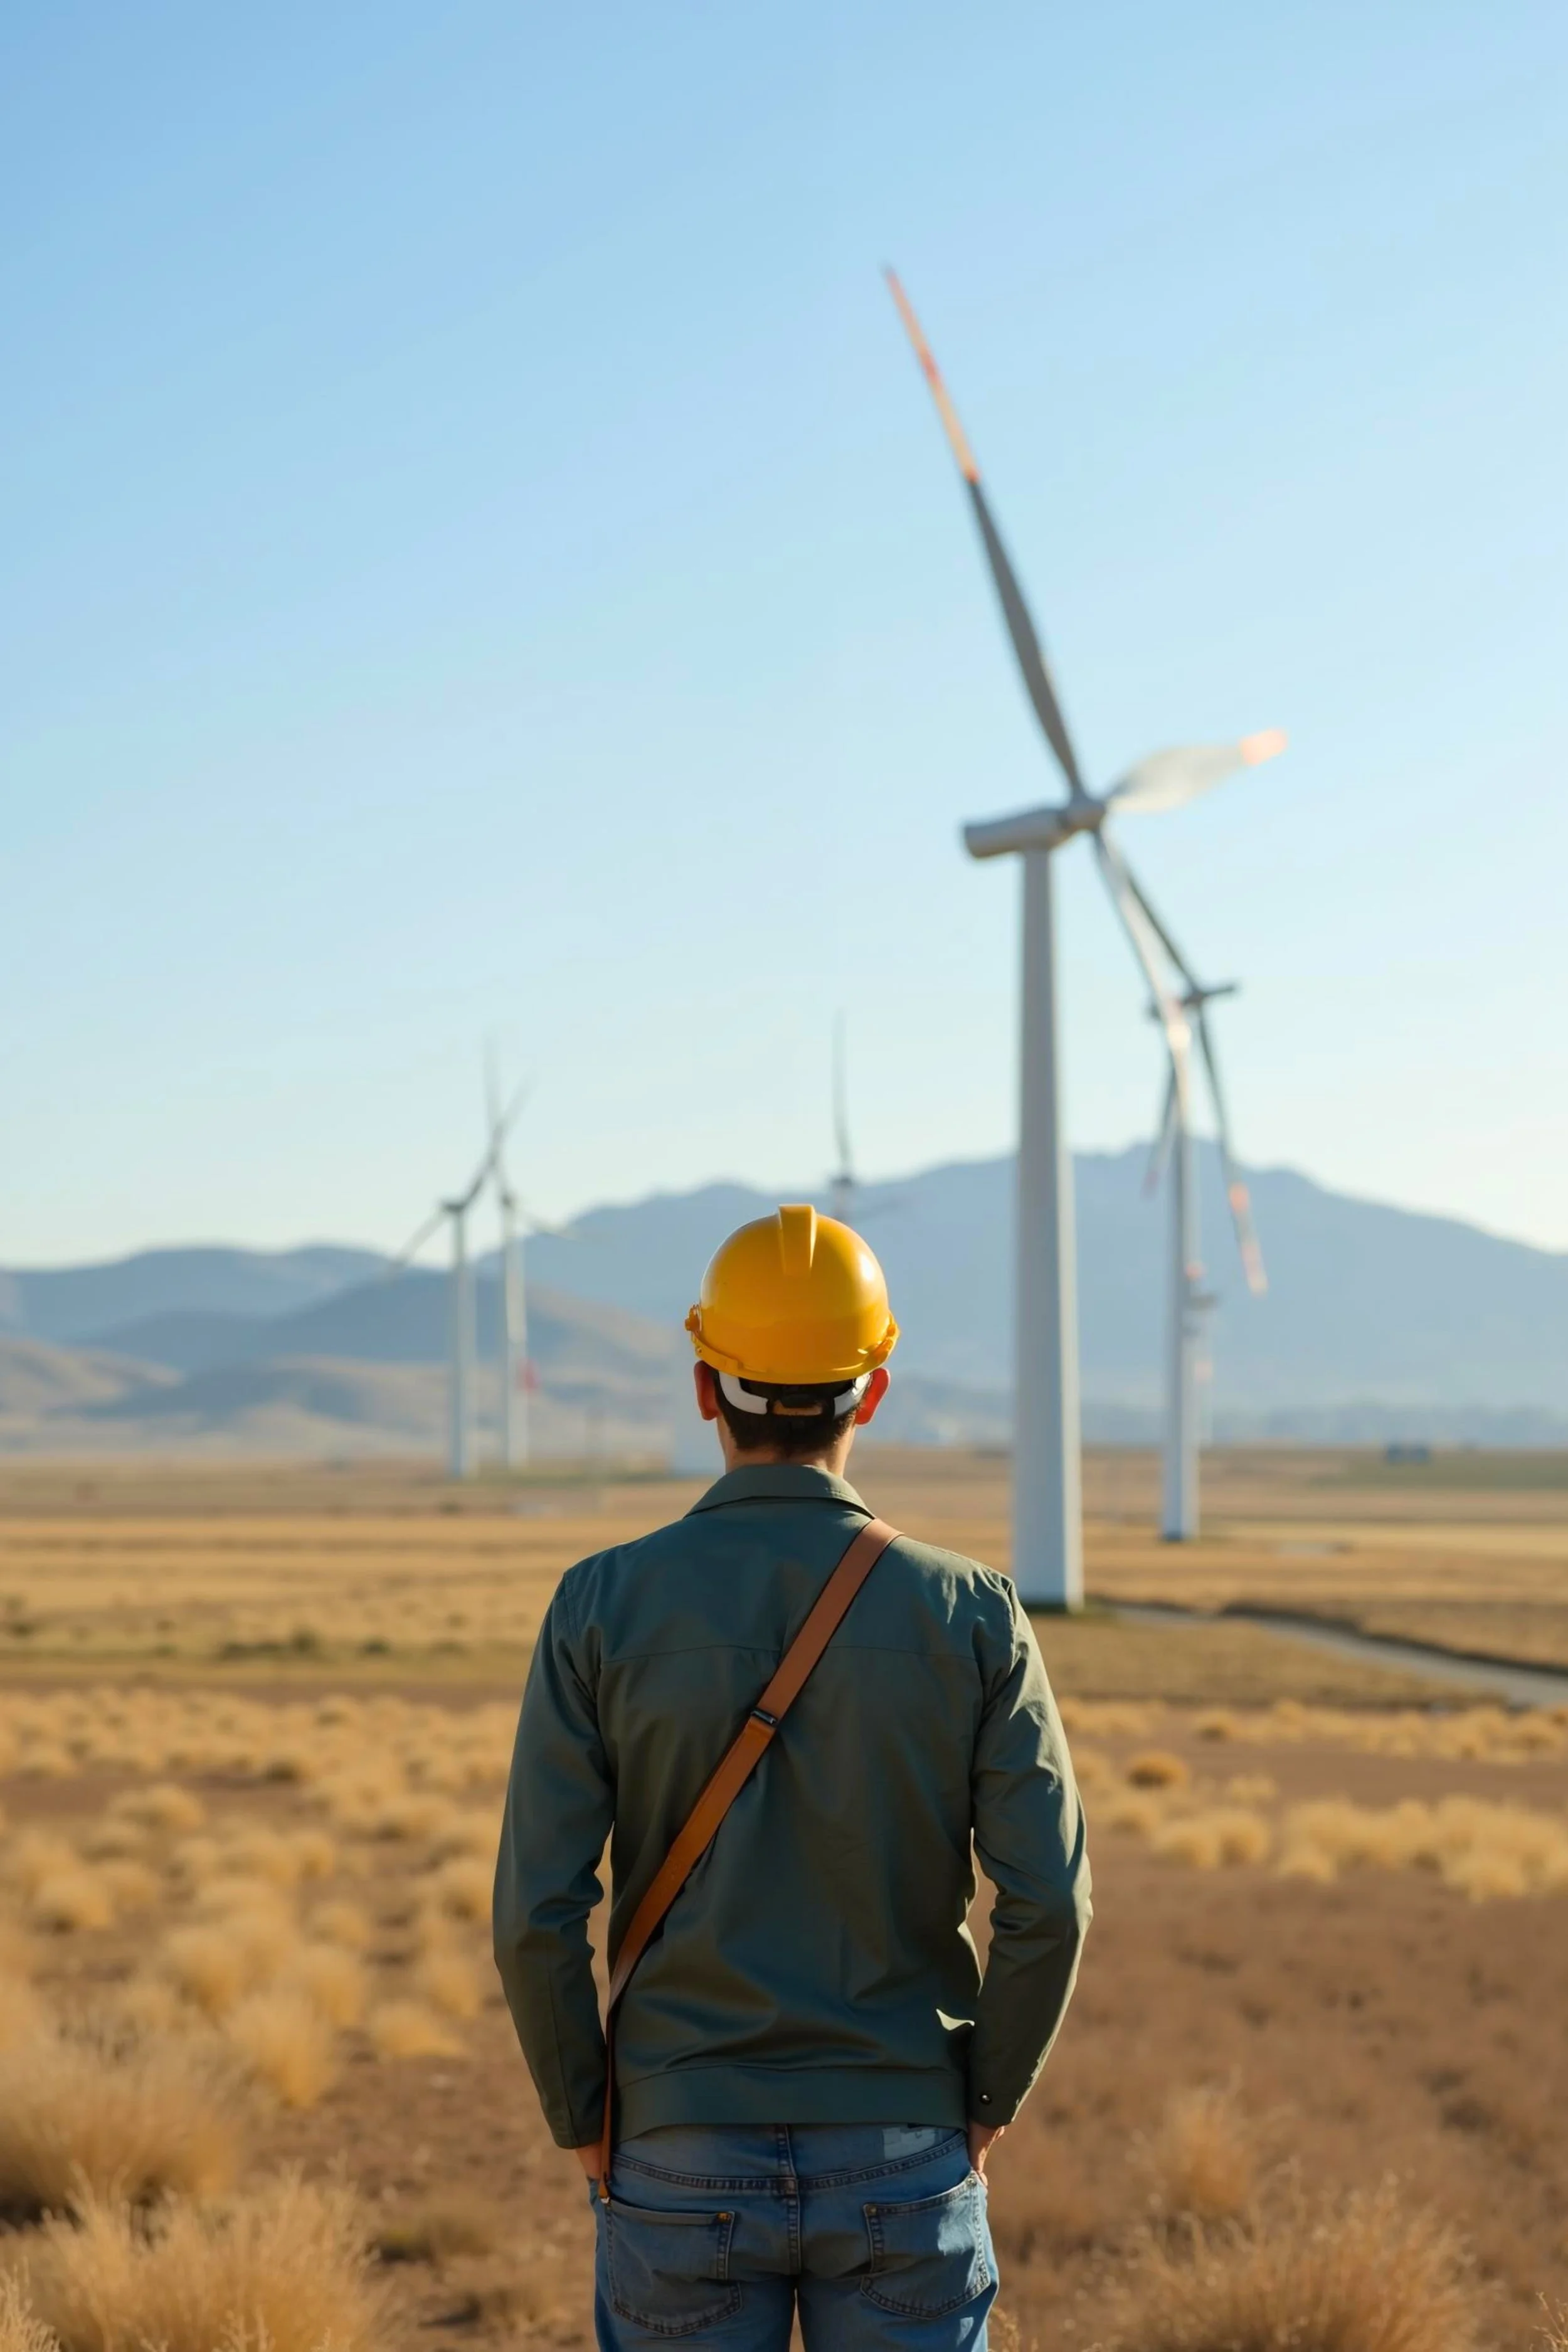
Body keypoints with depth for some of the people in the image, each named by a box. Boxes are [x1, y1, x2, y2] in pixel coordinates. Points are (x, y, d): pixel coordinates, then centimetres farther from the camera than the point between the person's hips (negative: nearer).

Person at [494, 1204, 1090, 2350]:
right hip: (901, 2166, 0)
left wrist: (586, 2128, 3)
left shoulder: (604, 1606, -8)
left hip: (686, 2167, 0)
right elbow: (1048, 1902, -10)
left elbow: (537, 1912, -11)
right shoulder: (969, 1614, -7)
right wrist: (983, 2109, 4)